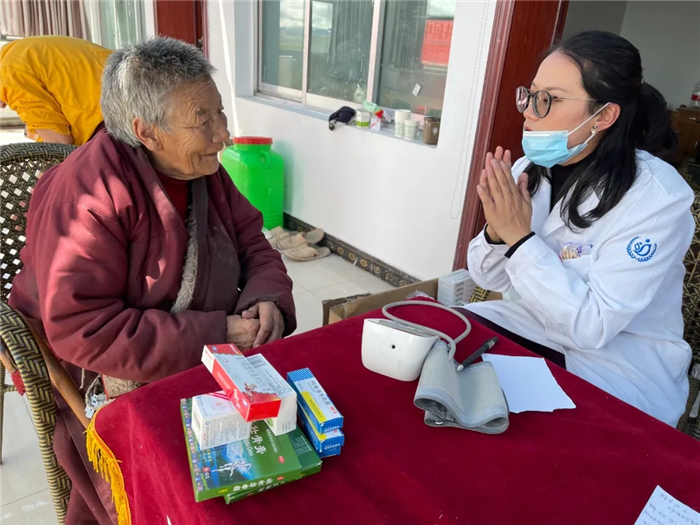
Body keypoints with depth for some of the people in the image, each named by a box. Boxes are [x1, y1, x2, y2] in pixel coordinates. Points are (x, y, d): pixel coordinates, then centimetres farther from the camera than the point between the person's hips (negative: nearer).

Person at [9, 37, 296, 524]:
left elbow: (253, 245, 6)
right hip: (106, 379, -6)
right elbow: (80, 329, -27)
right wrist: (216, 334, -29)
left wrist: (267, 299, -16)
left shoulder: (205, 170, -1)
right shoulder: (90, 192, -23)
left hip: (206, 357, 7)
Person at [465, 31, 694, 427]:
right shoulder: (530, 168, -5)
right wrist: (497, 231, -20)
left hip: (618, 361, -5)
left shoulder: (656, 197, -21)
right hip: (527, 325, 6)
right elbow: (490, 280, 1)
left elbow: (592, 326, -26)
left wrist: (519, 237, -28)